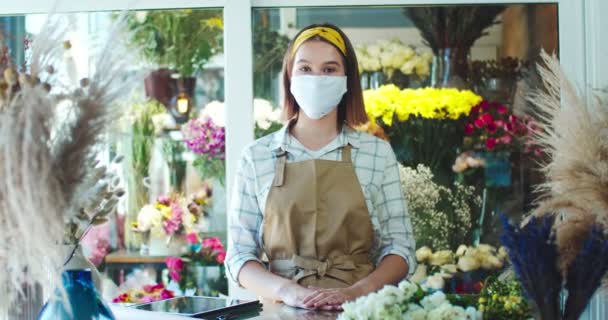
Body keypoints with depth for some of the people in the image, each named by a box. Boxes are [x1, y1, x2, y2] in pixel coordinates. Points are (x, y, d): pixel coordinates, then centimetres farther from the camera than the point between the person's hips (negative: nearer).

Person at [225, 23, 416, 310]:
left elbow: (400, 248, 6)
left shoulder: (377, 153, 5)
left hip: (358, 309, 0)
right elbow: (239, 255, 4)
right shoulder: (257, 157, 5)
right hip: (281, 308, 0)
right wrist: (287, 290, -14)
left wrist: (356, 291, -12)